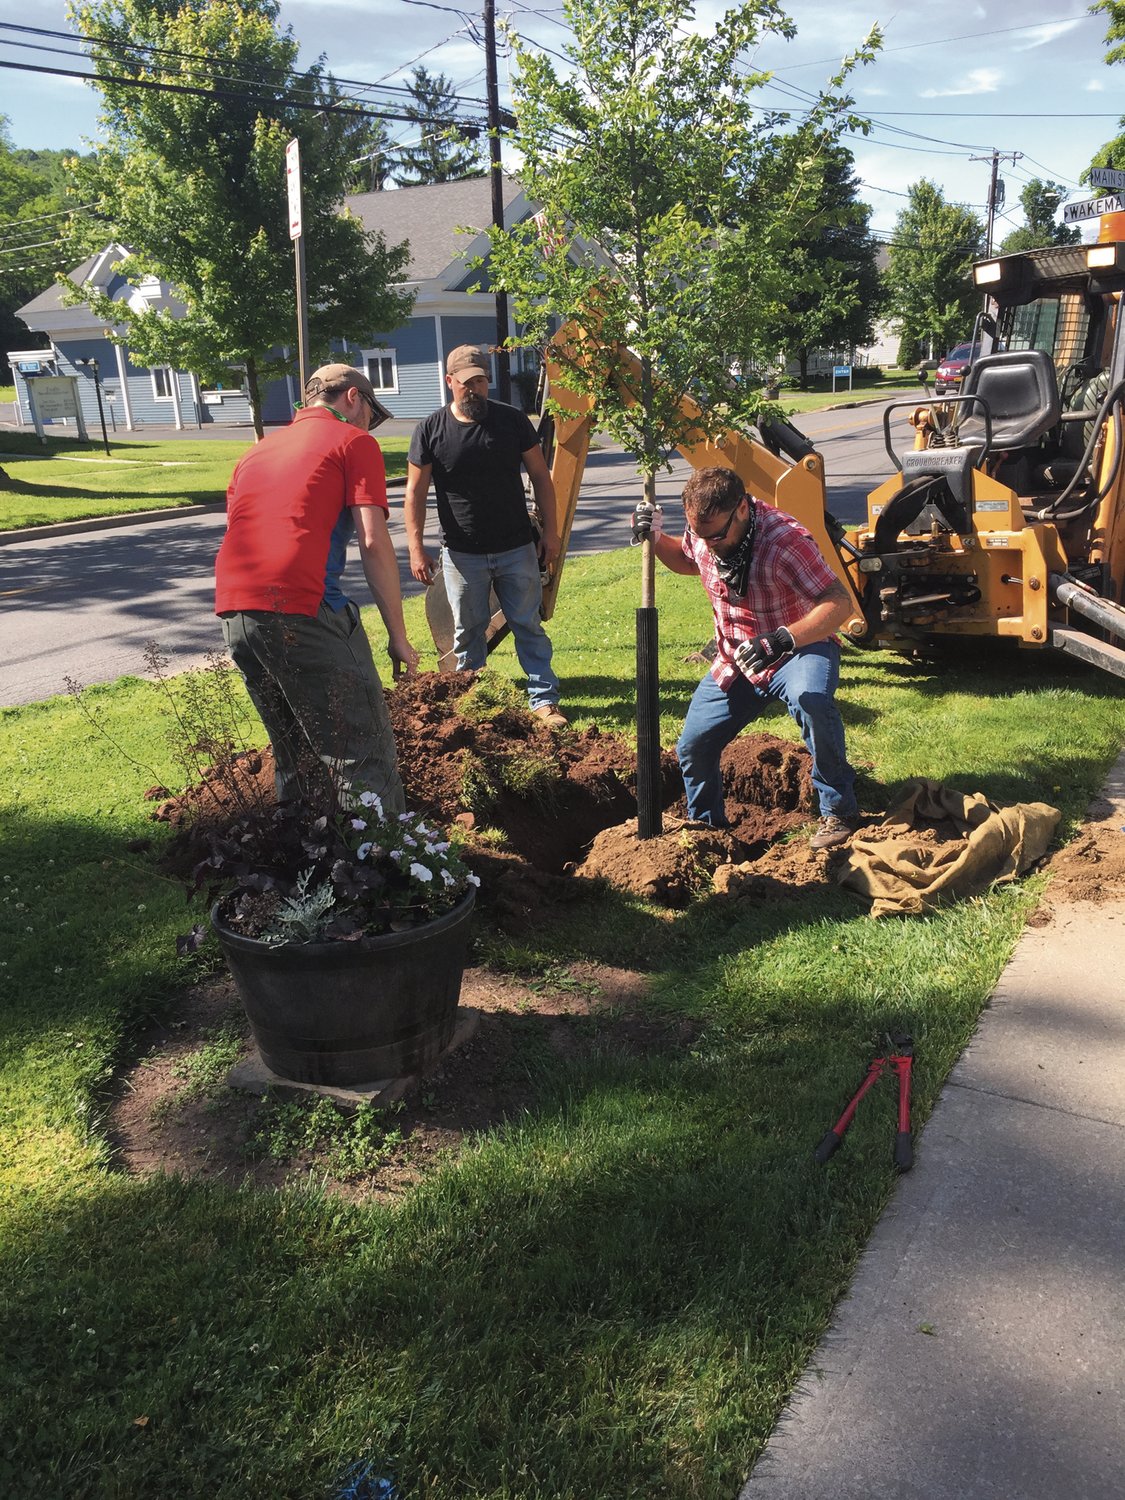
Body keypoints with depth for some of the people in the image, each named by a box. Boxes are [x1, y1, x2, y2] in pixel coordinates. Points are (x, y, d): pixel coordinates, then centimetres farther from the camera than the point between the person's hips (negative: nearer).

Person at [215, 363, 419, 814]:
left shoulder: (256, 451, 28)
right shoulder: (354, 442, 8)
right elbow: (373, 544, -4)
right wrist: (398, 636, -1)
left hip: (233, 613, 8)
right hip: (302, 611, -7)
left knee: (294, 756, 22)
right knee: (365, 758, -3)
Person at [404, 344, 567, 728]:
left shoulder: (512, 420, 1)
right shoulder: (430, 430, -3)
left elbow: (540, 477, 6)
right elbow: (415, 494, -1)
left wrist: (550, 532, 1)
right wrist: (416, 548, -8)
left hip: (516, 548, 1)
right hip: (462, 553, 0)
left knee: (528, 625, 4)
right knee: (467, 631, 9)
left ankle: (544, 698, 10)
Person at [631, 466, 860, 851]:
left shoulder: (784, 540, -29)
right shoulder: (703, 533, -8)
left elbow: (839, 603, -35)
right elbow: (686, 561, 17)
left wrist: (782, 639, -50)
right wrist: (655, 538, -5)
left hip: (798, 650, -6)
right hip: (735, 660, 6)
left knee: (810, 698, -39)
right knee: (692, 747, 1)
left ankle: (838, 811, -20)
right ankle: (705, 826, 29)